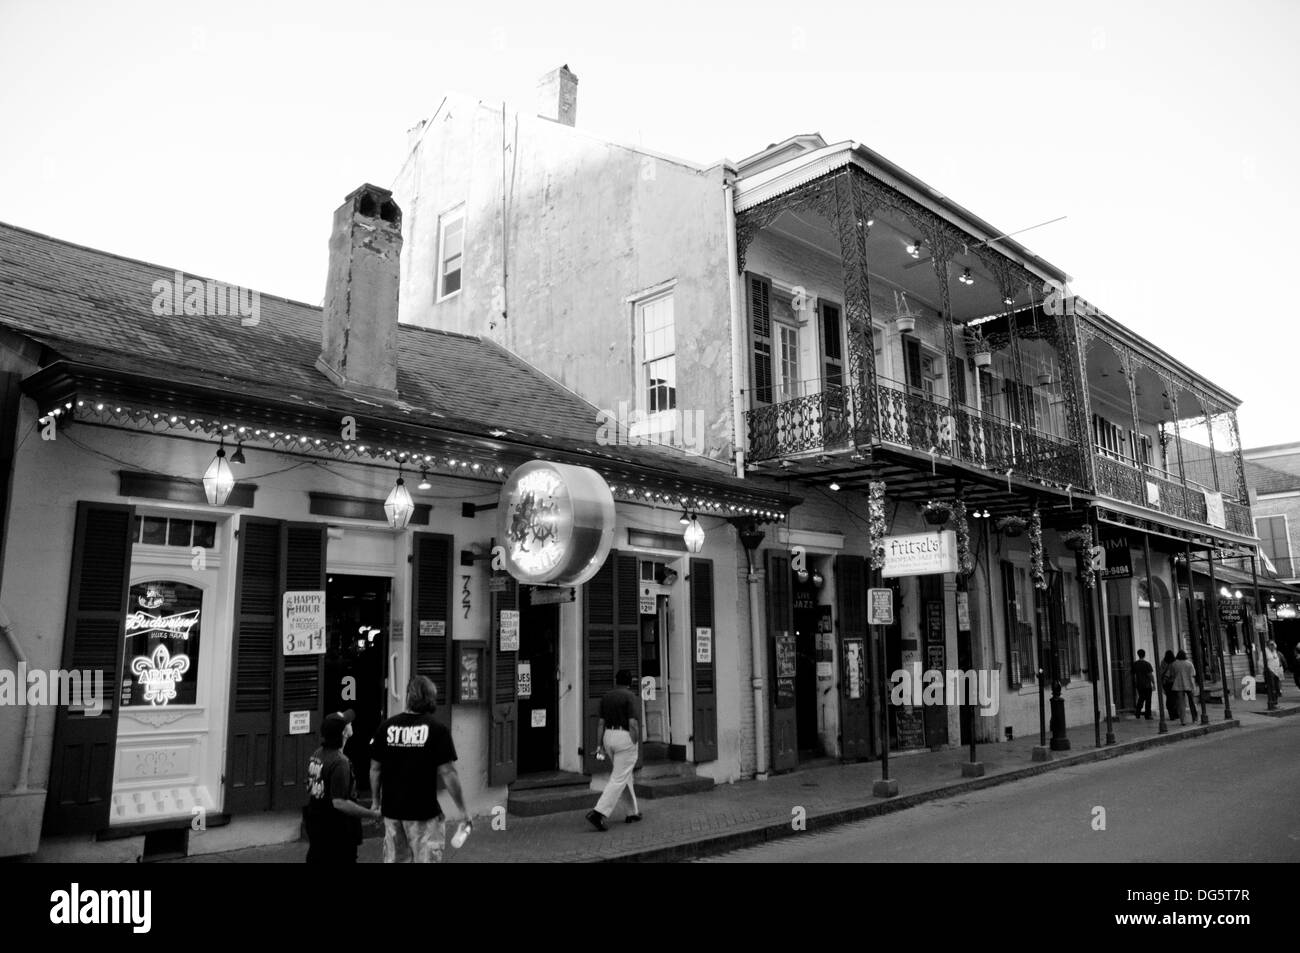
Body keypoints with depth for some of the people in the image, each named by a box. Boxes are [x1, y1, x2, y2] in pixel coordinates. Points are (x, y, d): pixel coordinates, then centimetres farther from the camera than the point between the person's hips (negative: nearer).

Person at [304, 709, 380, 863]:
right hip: (336, 831, -9)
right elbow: (339, 803, -27)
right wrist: (373, 814, -21)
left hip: (315, 824, 9)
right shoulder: (340, 762, -24)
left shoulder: (316, 754, 4)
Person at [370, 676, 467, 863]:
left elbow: (375, 769, 4)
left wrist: (377, 802, 18)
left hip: (391, 809, 4)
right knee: (426, 858, 6)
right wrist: (462, 808, -4)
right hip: (423, 811, -4)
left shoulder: (387, 727, 0)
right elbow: (447, 772, -13)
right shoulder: (437, 729, -11)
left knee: (395, 859, 18)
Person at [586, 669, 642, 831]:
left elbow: (600, 723, 7)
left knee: (625, 775, 20)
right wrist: (635, 745, -10)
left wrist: (599, 746, 9)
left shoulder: (606, 696, 8)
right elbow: (632, 723, -16)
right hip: (625, 738, -7)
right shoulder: (629, 696, -10)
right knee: (619, 779, -6)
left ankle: (634, 812, 26)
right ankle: (599, 813, -16)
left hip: (609, 737, 7)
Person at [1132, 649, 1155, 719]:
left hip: (1139, 685, 4)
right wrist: (1154, 684, -5)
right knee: (1148, 700, 5)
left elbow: (1133, 676, 7)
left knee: (1141, 698, 18)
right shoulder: (1147, 664, -11)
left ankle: (1138, 713, 11)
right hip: (1147, 685, -4)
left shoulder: (1135, 664, 2)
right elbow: (1151, 675, -13)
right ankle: (1148, 716, 7)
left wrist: (1134, 686, 16)